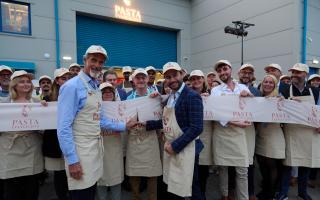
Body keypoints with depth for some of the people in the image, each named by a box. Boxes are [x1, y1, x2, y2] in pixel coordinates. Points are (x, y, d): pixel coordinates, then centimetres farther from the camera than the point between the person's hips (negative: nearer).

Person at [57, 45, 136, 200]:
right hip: (79, 152, -8)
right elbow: (64, 127, -19)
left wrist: (124, 126, 12)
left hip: (96, 148, 8)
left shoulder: (96, 87, 10)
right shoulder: (72, 86, -15)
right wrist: (72, 160, -20)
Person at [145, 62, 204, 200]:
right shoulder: (170, 97, 10)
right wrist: (147, 124, 5)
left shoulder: (192, 96, -15)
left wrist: (175, 145, -19)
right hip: (170, 148, 7)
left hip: (185, 150, -7)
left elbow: (196, 128, -21)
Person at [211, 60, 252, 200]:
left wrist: (249, 95, -8)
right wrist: (236, 122, -20)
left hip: (239, 133, 2)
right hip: (222, 132, -1)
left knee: (242, 170, 3)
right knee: (223, 167, 11)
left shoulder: (243, 87, 9)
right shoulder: (215, 90, 1)